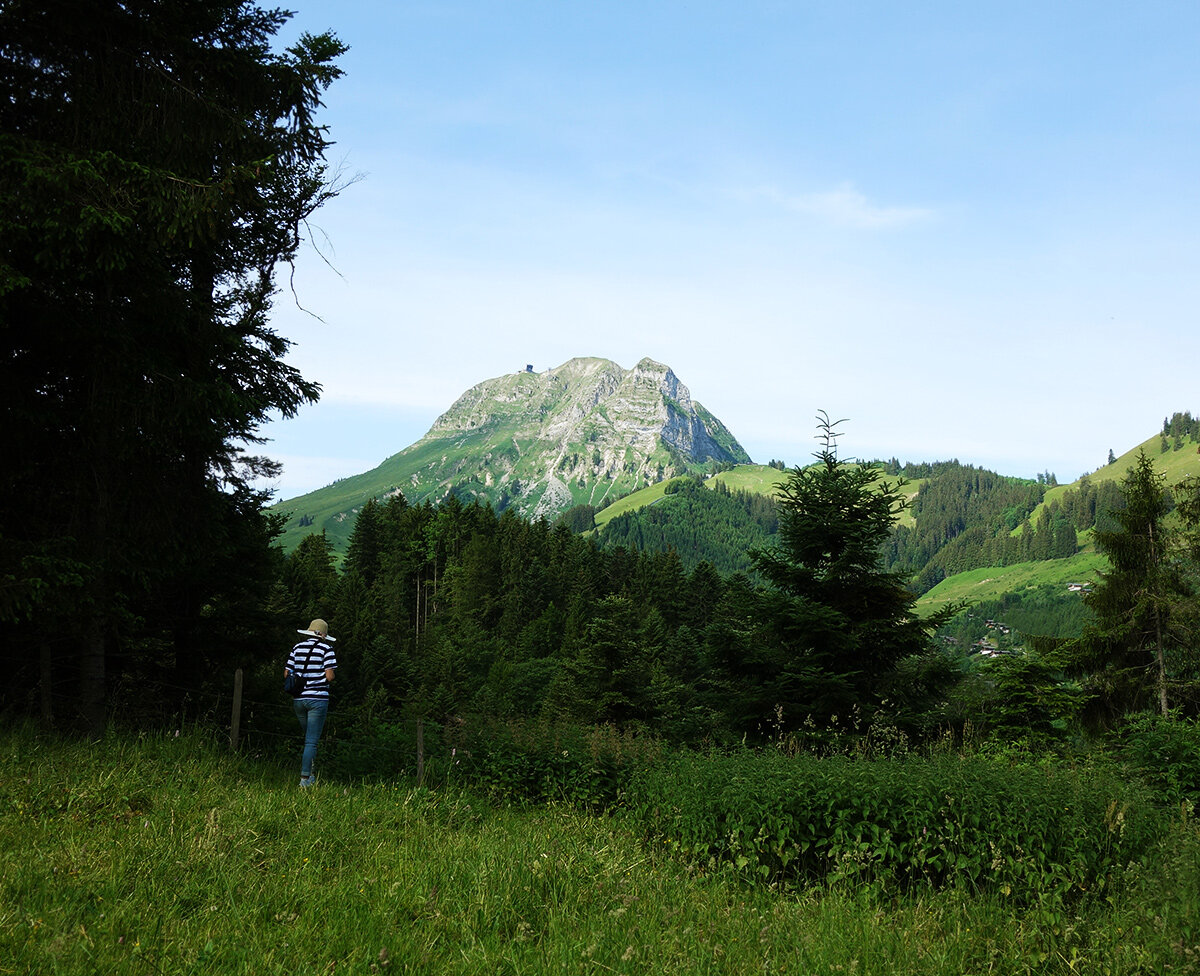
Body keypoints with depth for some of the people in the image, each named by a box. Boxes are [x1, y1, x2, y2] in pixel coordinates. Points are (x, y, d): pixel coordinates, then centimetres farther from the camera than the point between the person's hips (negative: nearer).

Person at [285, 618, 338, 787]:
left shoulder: (297, 648, 8)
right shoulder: (326, 649, -5)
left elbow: (287, 673, 7)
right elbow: (330, 676, -11)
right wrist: (328, 682, 10)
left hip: (298, 698, 5)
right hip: (317, 698, -5)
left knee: (308, 737, 20)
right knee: (312, 741, -2)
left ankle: (307, 773, 22)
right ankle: (305, 778, -5)